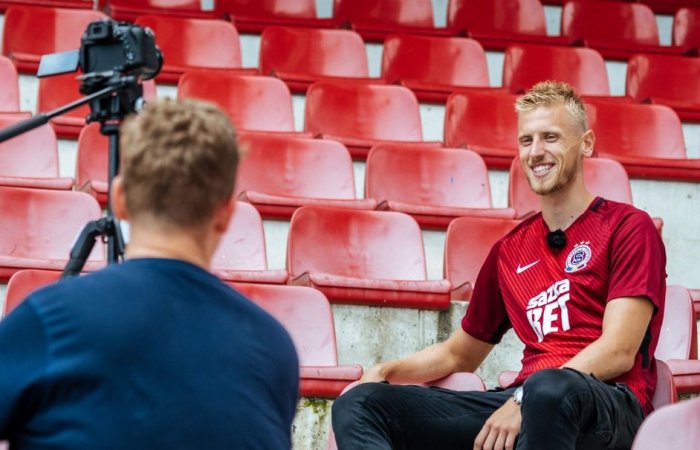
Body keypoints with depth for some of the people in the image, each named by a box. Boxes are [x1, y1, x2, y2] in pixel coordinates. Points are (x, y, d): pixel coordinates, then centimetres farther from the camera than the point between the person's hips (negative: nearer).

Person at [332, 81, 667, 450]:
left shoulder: (627, 227, 5)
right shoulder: (509, 251, 22)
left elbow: (618, 352, -7)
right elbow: (458, 353, 33)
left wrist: (523, 400, -19)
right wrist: (384, 372, 13)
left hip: (607, 402, -5)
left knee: (548, 390, -44)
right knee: (357, 404, -14)